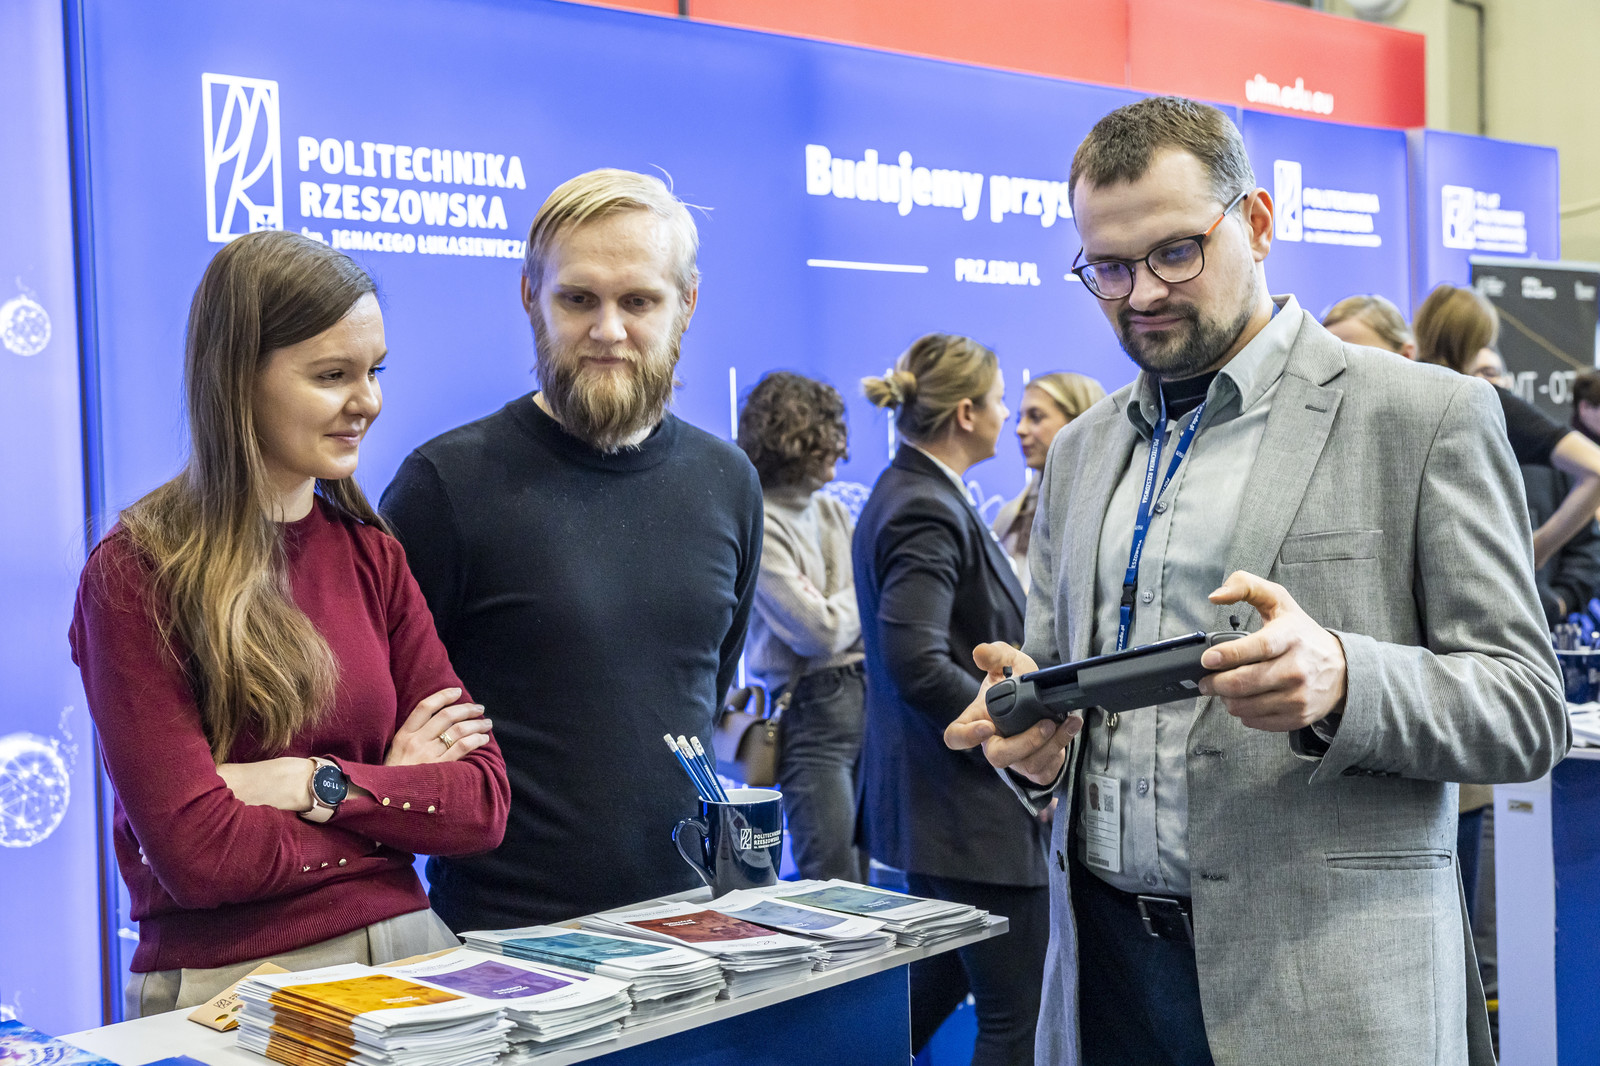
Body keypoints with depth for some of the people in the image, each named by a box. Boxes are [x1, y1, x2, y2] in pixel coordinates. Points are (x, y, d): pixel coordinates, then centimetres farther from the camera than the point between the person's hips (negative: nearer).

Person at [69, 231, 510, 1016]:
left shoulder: (372, 554, 9)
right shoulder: (136, 576, -6)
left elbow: (484, 803, 3)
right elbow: (197, 853, -12)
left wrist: (320, 785, -10)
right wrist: (393, 790, -3)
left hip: (405, 949, 3)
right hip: (227, 979, -3)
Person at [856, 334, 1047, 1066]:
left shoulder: (908, 494, 13)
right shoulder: (927, 512, -19)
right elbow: (919, 665, -28)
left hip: (936, 797, 10)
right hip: (969, 806, -10)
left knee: (938, 980, 22)